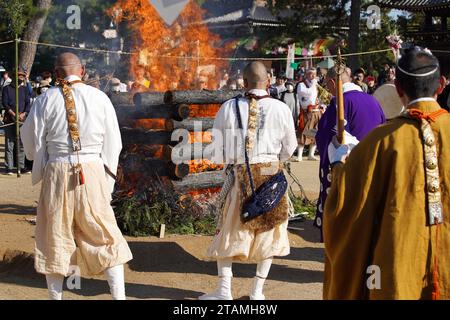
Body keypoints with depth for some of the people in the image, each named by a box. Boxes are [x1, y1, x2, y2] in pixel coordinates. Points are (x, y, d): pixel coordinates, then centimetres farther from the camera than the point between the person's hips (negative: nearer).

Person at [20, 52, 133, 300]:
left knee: (55, 239, 13)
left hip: (57, 172, 0)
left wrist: (40, 172, 22)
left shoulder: (46, 100, -3)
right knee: (106, 237, 9)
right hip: (93, 172, 0)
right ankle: (119, 295, 7)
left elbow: (31, 140, 3)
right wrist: (107, 179, 14)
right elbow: (113, 143, 3)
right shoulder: (99, 98, 0)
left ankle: (55, 295, 22)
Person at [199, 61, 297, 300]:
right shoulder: (280, 109, -8)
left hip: (239, 176, 0)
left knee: (229, 232, 12)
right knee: (268, 232, 13)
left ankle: (224, 289, 11)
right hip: (272, 175, 1)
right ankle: (257, 291, 18)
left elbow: (217, 148, -1)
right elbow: (289, 148, 2)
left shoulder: (229, 108, -9)